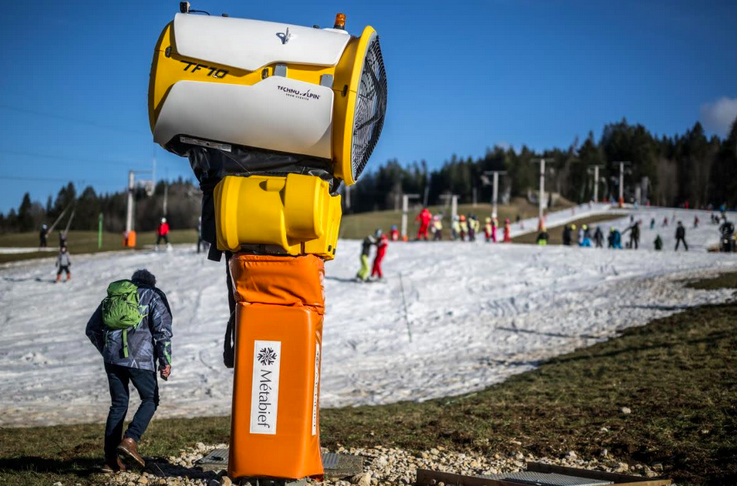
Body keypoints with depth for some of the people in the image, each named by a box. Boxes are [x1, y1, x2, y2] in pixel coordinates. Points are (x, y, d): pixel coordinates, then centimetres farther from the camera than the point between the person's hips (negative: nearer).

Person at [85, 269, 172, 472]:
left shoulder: (112, 296, 23)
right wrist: (165, 361, -2)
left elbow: (91, 329, 22)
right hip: (140, 357, -4)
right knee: (150, 400, 10)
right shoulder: (154, 296, 9)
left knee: (119, 404, 12)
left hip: (112, 357, 5)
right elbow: (162, 329, -4)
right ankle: (130, 440, -12)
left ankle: (111, 459, 9)